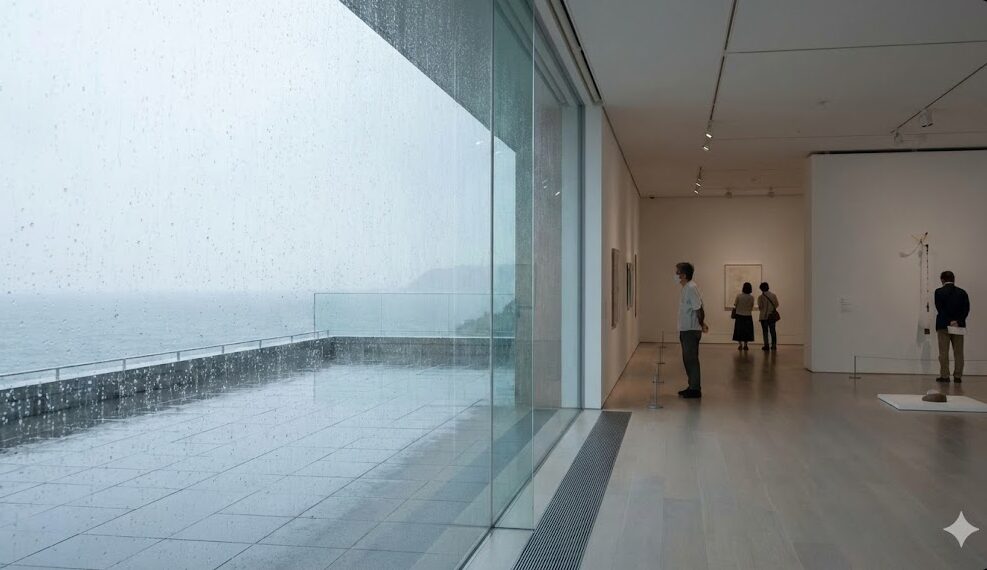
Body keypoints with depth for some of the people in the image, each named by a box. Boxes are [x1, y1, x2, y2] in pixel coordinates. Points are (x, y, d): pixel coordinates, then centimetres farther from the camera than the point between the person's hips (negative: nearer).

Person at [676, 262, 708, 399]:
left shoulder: (691, 288, -18)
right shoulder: (685, 288, 13)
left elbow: (699, 309, -19)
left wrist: (701, 325, -10)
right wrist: (701, 324, 16)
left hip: (691, 330, -10)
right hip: (685, 330, 10)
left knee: (692, 359, -5)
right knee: (687, 359, 15)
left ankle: (695, 389, 1)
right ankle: (692, 386, 23)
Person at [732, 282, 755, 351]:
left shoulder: (739, 295, -12)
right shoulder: (751, 297, -8)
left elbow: (735, 305, -4)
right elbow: (752, 307, 1)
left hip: (739, 315, -1)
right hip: (748, 315, 1)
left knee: (739, 330, 7)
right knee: (747, 331, 8)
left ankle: (740, 344, 1)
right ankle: (745, 345, 7)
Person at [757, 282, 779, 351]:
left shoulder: (761, 297, -12)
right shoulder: (773, 295, -1)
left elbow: (760, 307, -13)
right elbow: (776, 305, 5)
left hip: (764, 316, -3)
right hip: (772, 316, 3)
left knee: (765, 331, 3)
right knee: (773, 331, 11)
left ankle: (766, 345, 0)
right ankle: (774, 345, 11)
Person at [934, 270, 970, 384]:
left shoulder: (939, 292, -4)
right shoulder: (962, 292, 5)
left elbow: (940, 309, -11)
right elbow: (966, 309, -2)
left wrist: (950, 322, -10)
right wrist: (958, 321, -8)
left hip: (944, 326, -3)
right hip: (959, 326, 3)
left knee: (944, 353, 1)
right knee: (958, 353, 7)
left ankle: (945, 376, 0)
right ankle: (958, 376, 7)